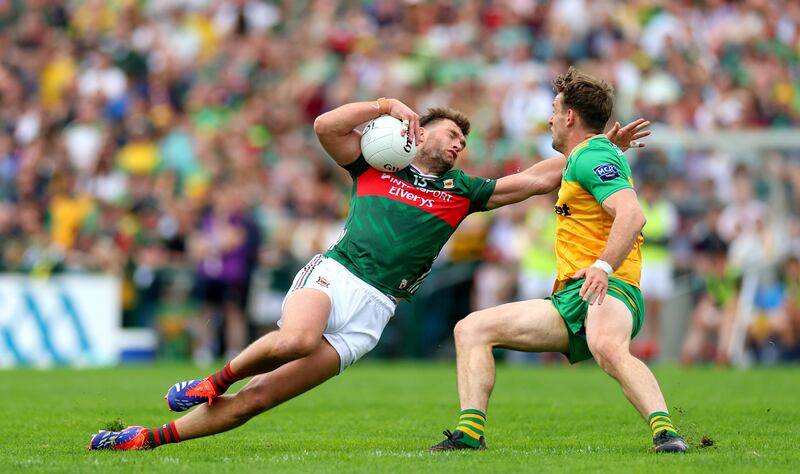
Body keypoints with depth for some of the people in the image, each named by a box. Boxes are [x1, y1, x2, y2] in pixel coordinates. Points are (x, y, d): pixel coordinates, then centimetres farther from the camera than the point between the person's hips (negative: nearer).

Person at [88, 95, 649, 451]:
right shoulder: (376, 164, 16)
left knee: (252, 401, -10)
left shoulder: (461, 191, 21)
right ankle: (216, 378, -11)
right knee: (298, 339, -38)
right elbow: (326, 126, 2)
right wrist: (388, 104, 1)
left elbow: (538, 179, 19)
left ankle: (146, 439, -4)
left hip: (371, 312, 1)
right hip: (333, 275, -1)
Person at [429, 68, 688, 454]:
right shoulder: (585, 157, 25)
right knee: (471, 329, 4)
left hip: (607, 291, -11)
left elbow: (632, 215, -24)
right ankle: (470, 434, -7)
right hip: (568, 300, 11)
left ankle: (665, 432, -54)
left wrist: (603, 266, -33)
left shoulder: (592, 157, -8)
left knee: (607, 348, -44)